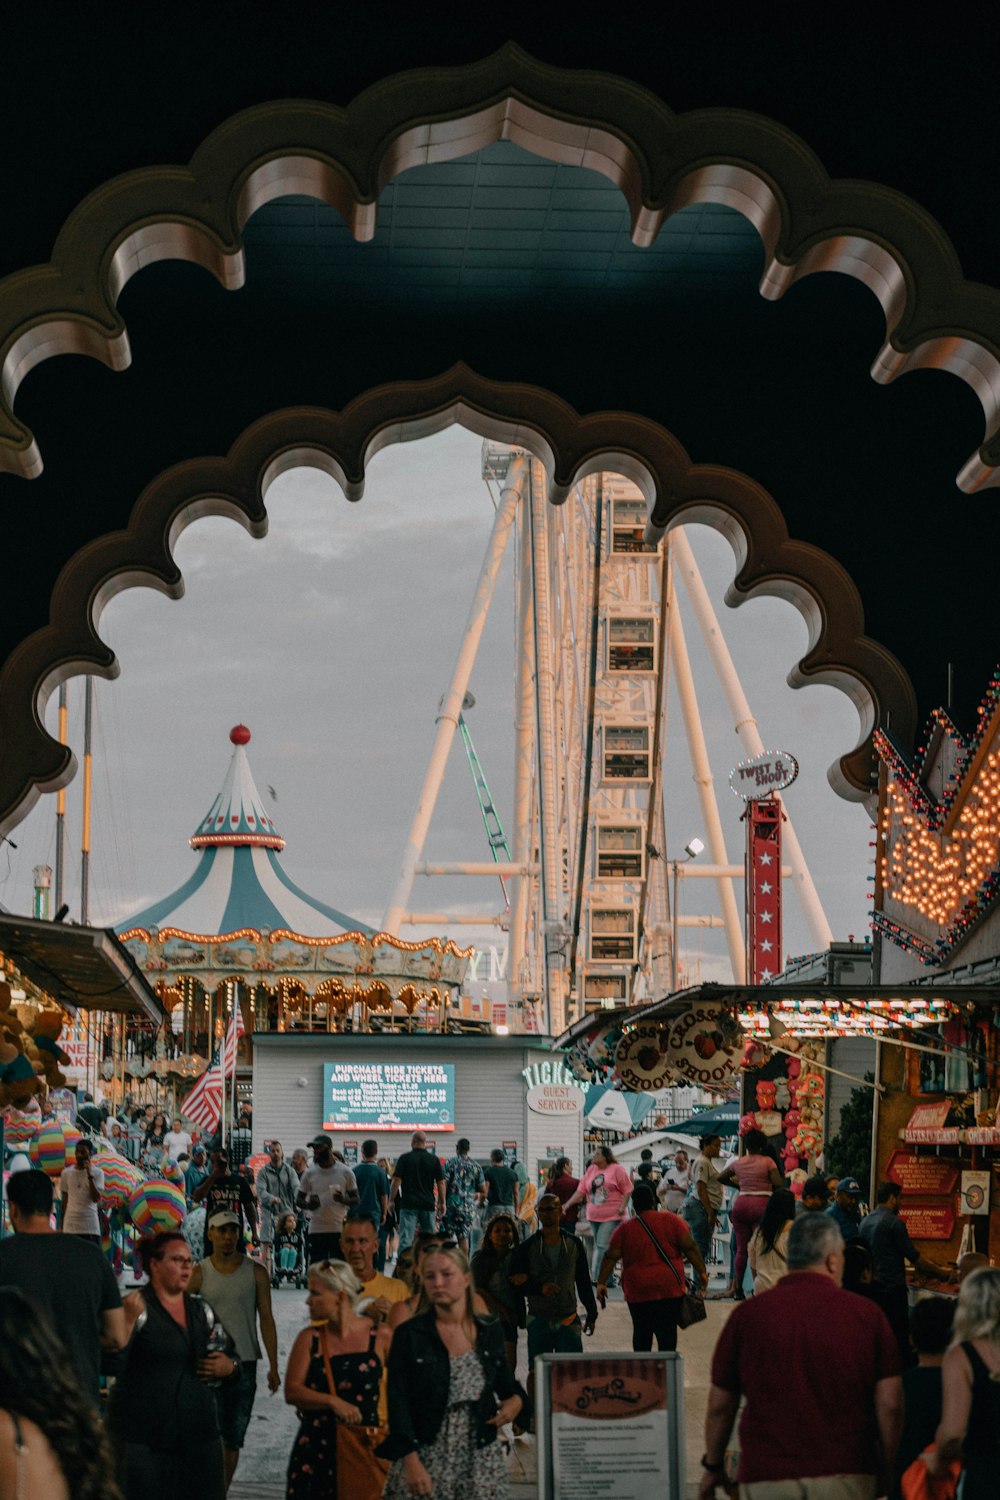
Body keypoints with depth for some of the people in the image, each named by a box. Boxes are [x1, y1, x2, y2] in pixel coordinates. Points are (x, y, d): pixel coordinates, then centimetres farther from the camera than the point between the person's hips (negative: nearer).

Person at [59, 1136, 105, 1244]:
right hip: (70, 1225, 2)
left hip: (90, 1227, -2)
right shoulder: (67, 1173, 7)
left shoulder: (97, 1173, -1)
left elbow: (96, 1198, -12)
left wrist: (89, 1175, -16)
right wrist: (61, 1225, 12)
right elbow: (64, 1200, 13)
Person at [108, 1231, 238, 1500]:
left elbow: (230, 1359, 23)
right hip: (143, 1438, -5)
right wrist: (130, 1321, -27)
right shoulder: (136, 1308, -4)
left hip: (198, 1433, 5)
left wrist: (229, 1367, 1)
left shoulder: (202, 1311, 14)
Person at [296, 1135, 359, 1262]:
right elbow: (298, 1199, 9)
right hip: (316, 1230, 1)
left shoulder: (345, 1172, 0)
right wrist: (308, 1204, -15)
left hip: (339, 1229, -1)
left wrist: (344, 1200, -19)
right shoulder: (309, 1173, 4)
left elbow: (356, 1199, 4)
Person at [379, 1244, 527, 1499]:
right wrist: (411, 1460, -17)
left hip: (481, 1457, 3)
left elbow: (505, 1382, 21)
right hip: (426, 1456, -3)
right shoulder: (409, 1335, -3)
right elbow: (398, 1402, -8)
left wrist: (516, 1401, -1)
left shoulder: (490, 1332, 7)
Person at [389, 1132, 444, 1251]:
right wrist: (442, 1203, 13)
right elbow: (441, 1183, 4)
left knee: (405, 1239, -6)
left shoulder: (405, 1158, -3)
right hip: (428, 1204, 2)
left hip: (408, 1204, -2)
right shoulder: (434, 1159, 4)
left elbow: (396, 1181, -5)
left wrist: (391, 1200, 3)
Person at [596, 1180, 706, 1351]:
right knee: (667, 1333, -2)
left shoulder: (625, 1228, 0)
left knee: (641, 1333, 15)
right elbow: (690, 1247, -4)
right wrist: (702, 1272, 2)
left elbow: (610, 1257, -1)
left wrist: (601, 1282, 4)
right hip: (669, 1287, -1)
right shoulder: (671, 1220, -2)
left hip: (638, 1292, 1)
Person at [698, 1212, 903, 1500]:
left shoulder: (747, 1314, 2)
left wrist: (713, 1466, 21)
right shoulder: (867, 1315, 1)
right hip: (846, 1476, 0)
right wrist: (888, 1471, 12)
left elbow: (719, 1405, 7)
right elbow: (890, 1405, -2)